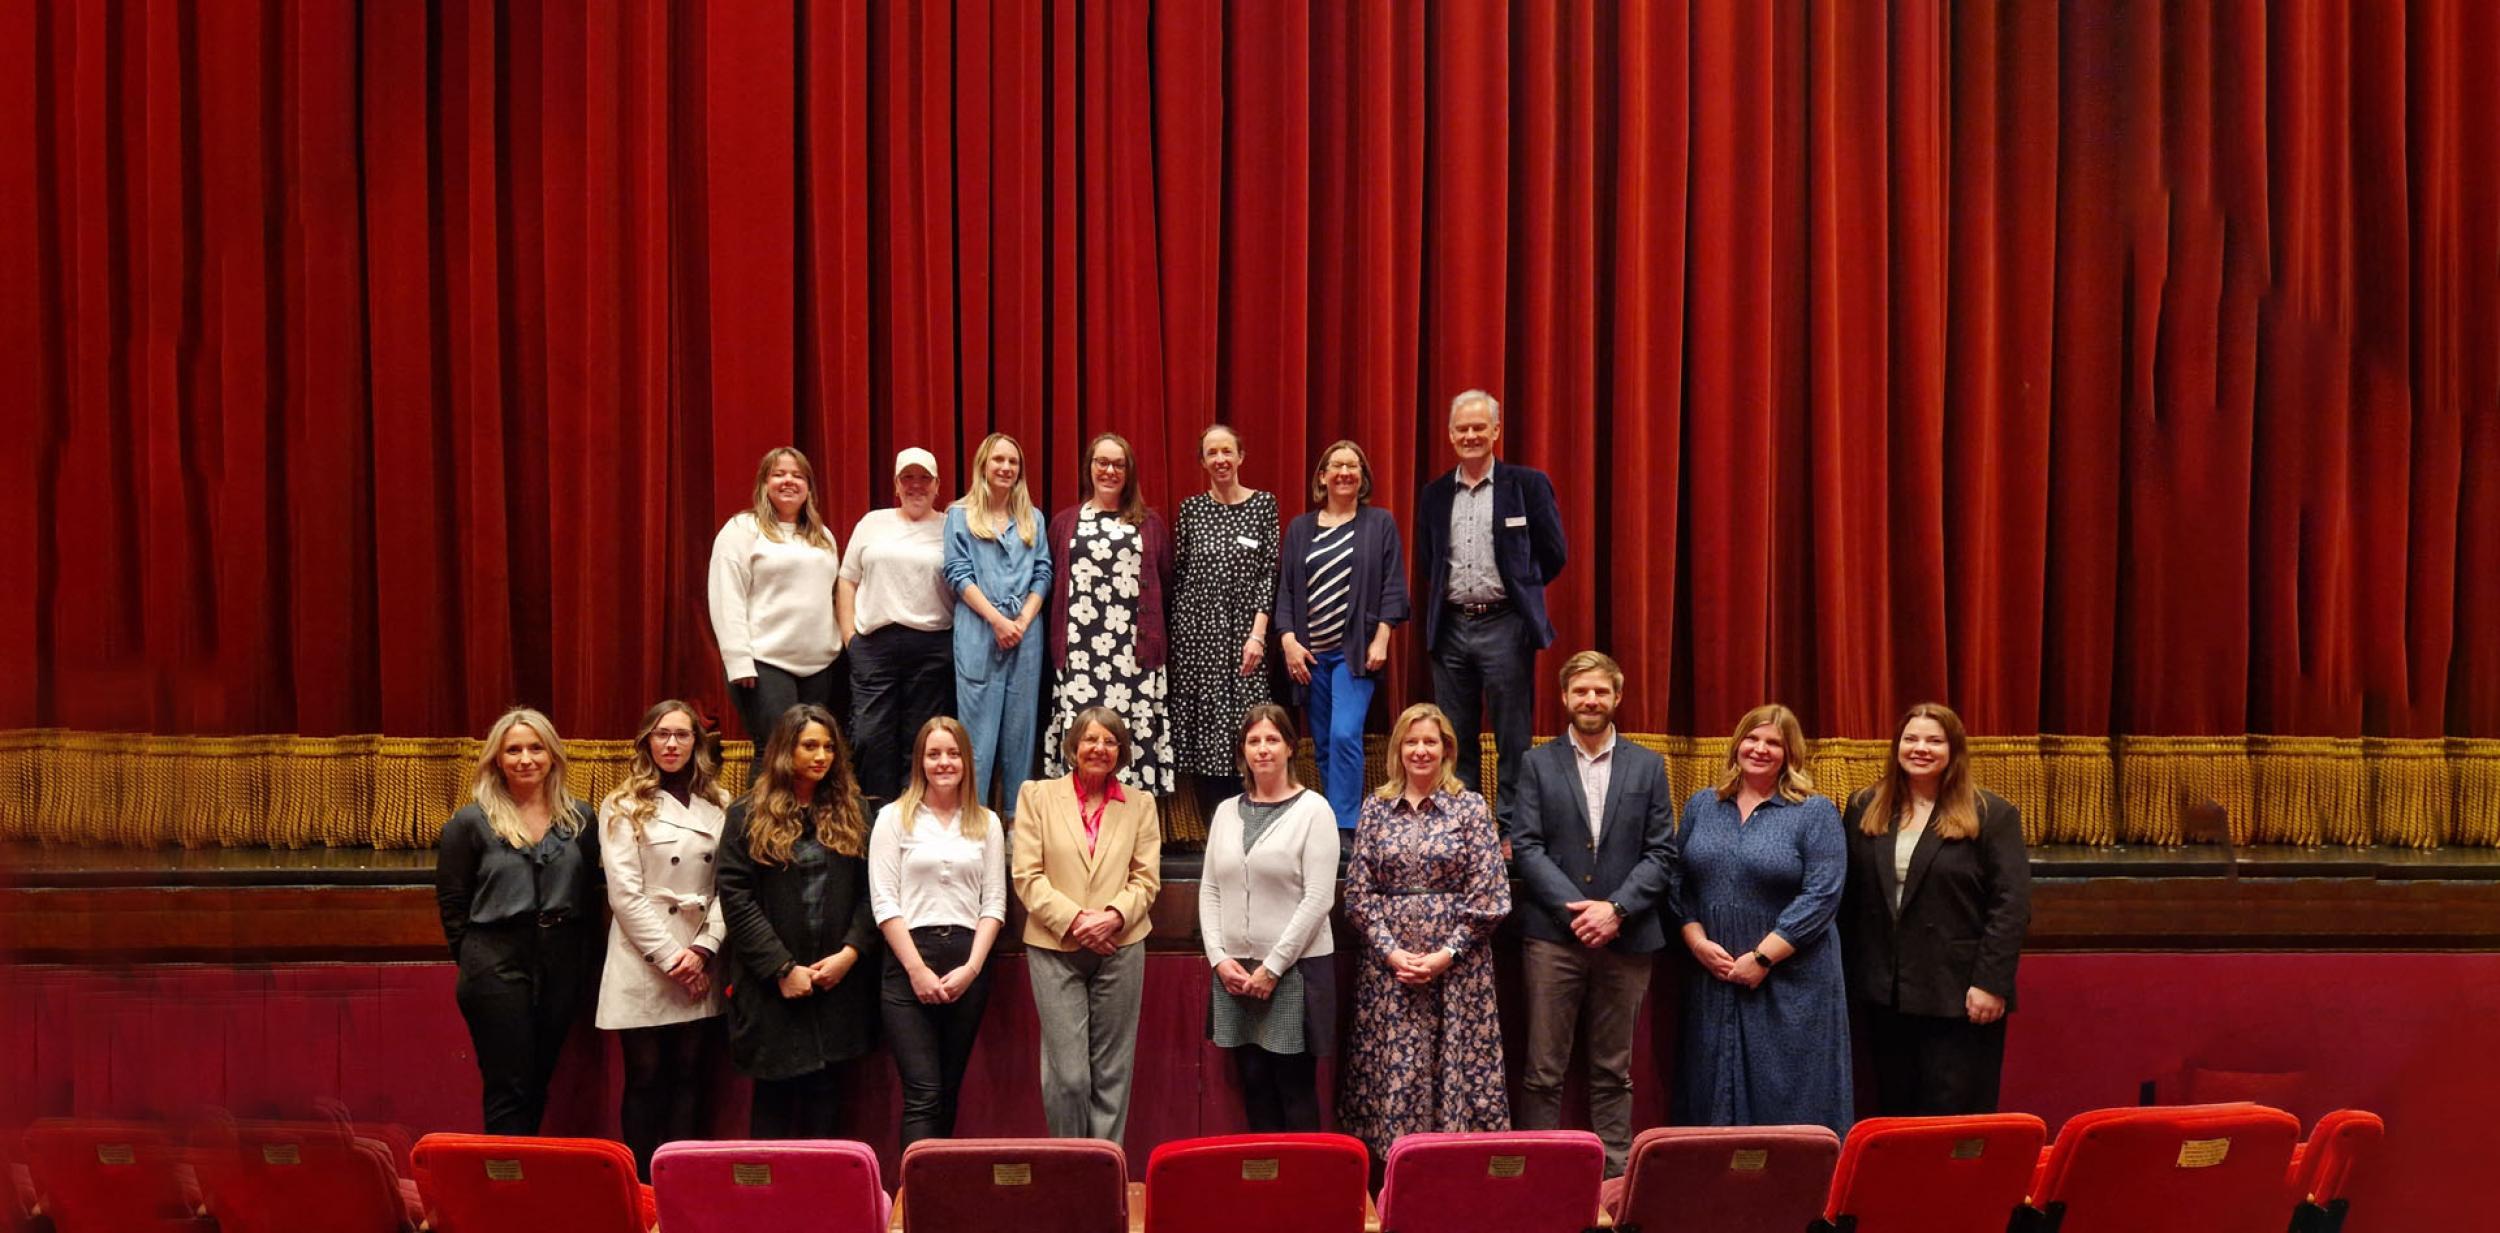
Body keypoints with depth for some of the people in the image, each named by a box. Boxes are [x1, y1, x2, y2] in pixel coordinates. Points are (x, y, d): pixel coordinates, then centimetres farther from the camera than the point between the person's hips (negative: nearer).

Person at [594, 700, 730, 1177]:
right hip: (645, 967, -3)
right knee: (646, 1081, 3)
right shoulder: (623, 808, 1)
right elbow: (625, 893, -6)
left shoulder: (719, 807, 9)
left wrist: (705, 949, -8)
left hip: (701, 970, 3)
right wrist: (671, 957, -11)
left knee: (692, 1079, 5)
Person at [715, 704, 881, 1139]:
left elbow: (868, 891, 6)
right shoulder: (748, 816, 2)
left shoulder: (850, 816, 12)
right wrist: (783, 968, -12)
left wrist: (851, 951, -9)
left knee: (824, 1093, 4)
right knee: (775, 1096, 1)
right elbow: (735, 899, -6)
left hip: (838, 983, 3)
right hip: (771, 988, -2)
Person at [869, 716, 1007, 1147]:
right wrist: (918, 970, -10)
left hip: (968, 963, 3)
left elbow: (994, 903, 8)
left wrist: (971, 967, -6)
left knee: (949, 1092, 8)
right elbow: (884, 902, -2)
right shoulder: (894, 817, 5)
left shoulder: (986, 823, 12)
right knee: (923, 1093, -11)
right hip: (908, 961, -3)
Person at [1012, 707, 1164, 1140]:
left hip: (1120, 948, 2)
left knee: (1112, 1071, 4)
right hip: (1055, 948, -2)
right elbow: (1026, 875, -1)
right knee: (1067, 1074, -6)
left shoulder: (1139, 804, 10)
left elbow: (1146, 878, 6)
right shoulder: (1038, 795, 5)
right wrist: (1073, 920, -12)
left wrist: (1113, 916, -13)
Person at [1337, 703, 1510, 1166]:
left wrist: (1446, 954, -10)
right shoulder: (1376, 808, 7)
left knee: (1455, 1065, -2)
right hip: (1387, 963, 2)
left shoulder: (1471, 808, 1)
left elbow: (1487, 894, -3)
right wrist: (1391, 951, -7)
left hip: (1456, 965, -2)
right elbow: (1358, 891, 5)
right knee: (1392, 1069, 1)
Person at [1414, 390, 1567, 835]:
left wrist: (1520, 591, 6)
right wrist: (1440, 599, 9)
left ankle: (1512, 829, 6)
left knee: (1512, 740, 0)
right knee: (1456, 741, 9)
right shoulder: (1434, 495, 11)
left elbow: (1552, 552, 2)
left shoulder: (1527, 484, -1)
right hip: (1450, 628, 4)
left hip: (1504, 626, -4)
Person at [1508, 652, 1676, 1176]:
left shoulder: (1647, 765, 9)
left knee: (1614, 1073, 9)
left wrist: (1615, 908, -10)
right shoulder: (1537, 763, 6)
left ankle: (1616, 1175, 14)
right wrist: (1574, 909, -13)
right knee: (1543, 1072, 0)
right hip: (1553, 935, -1)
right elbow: (1526, 847, -1)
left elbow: (1660, 854, 4)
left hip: (1626, 937, 1)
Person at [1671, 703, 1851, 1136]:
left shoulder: (1815, 813, -3)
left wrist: (1762, 957, -15)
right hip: (1712, 981, 4)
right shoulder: (1701, 806, 10)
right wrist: (1698, 941, -6)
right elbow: (1679, 884, 10)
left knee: (1787, 1105, 0)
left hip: (1790, 983, -4)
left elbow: (1822, 894, -11)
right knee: (1713, 1096, 9)